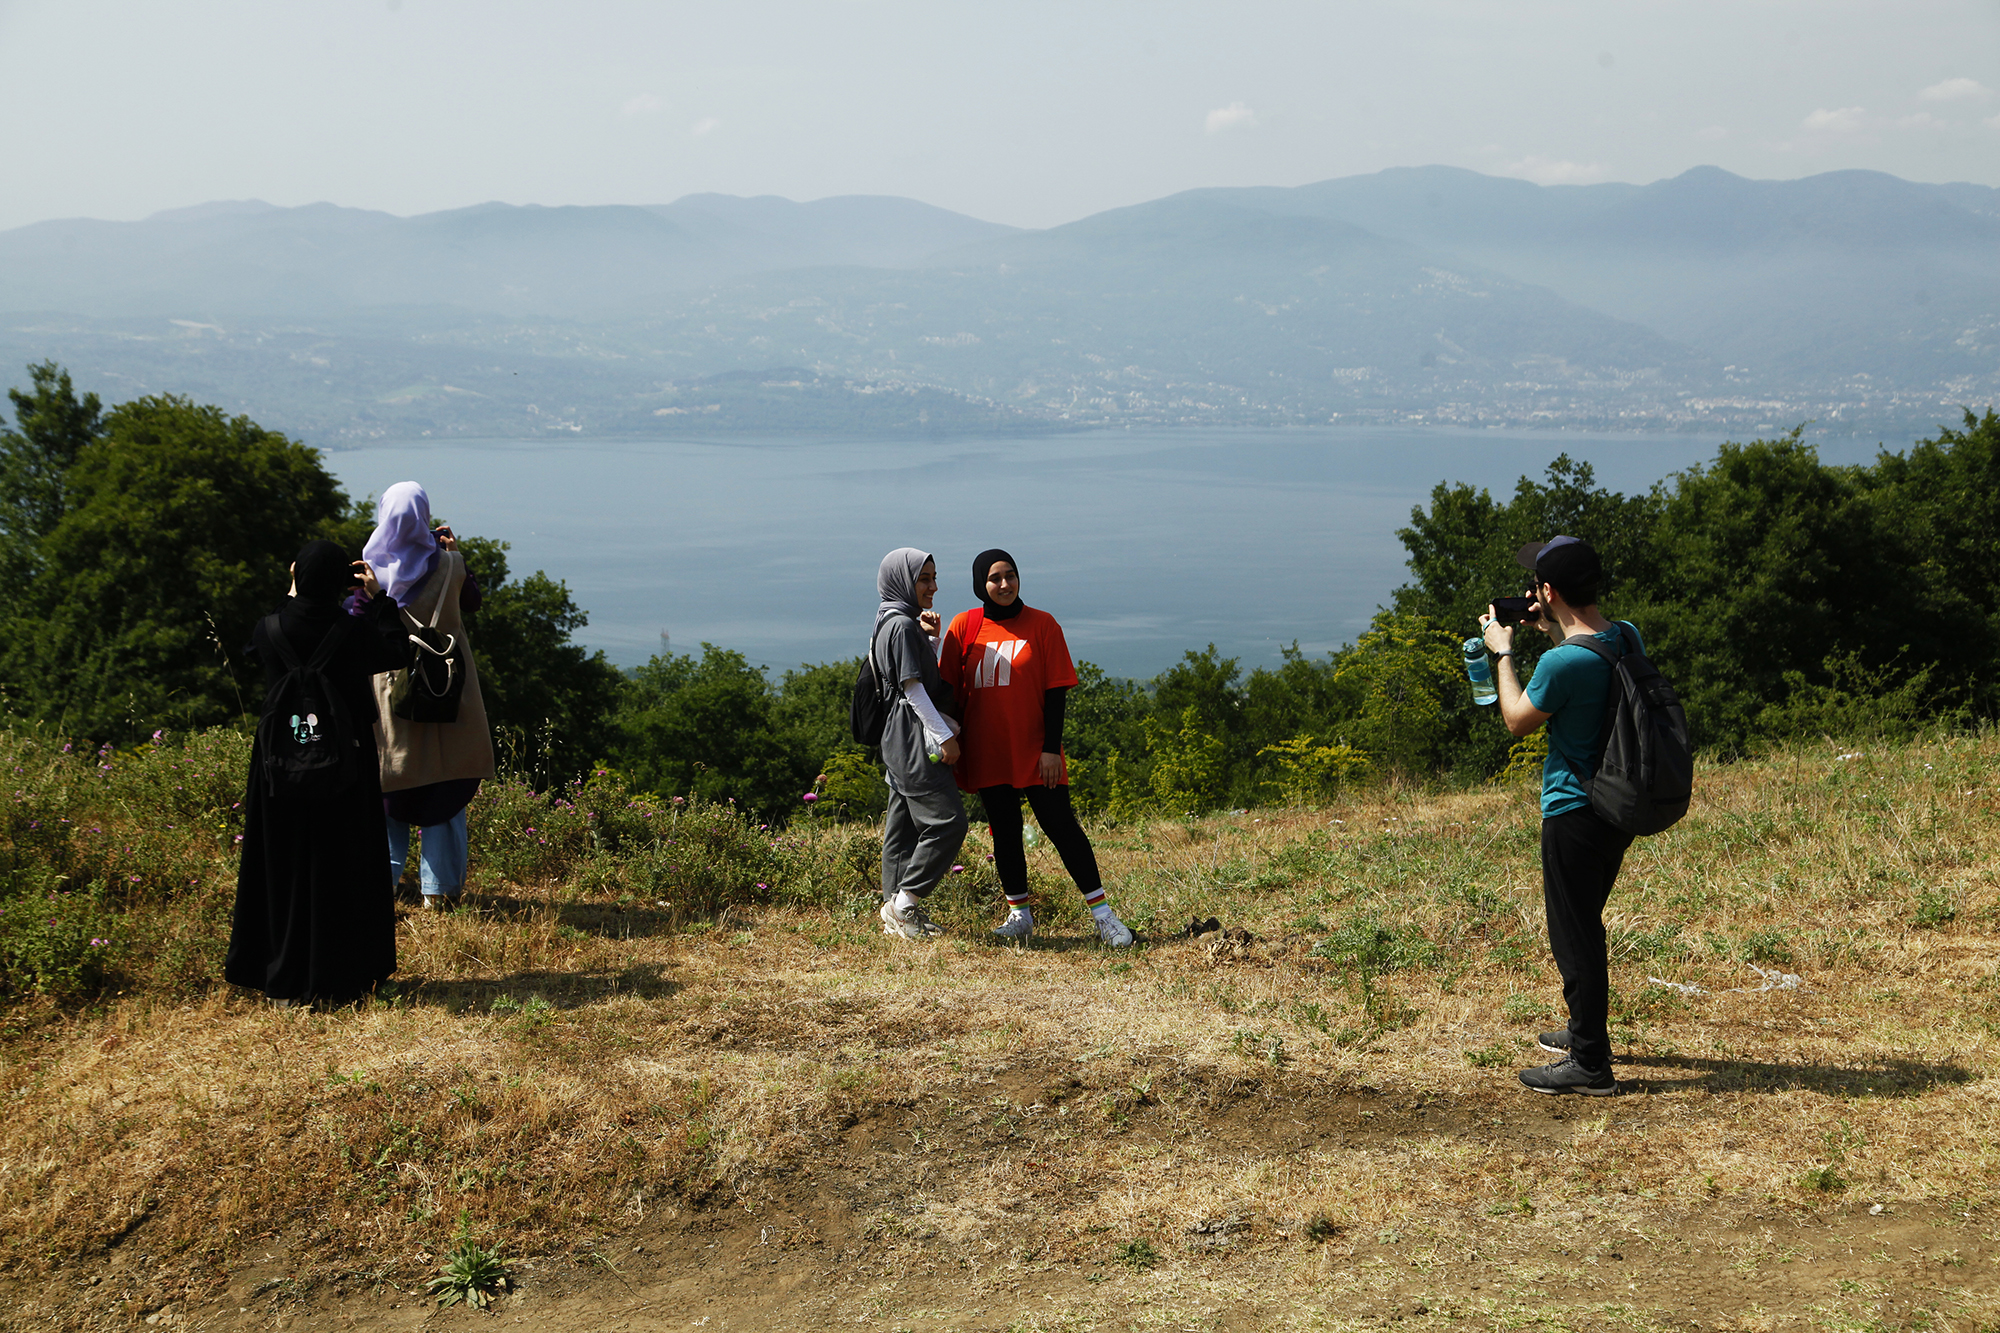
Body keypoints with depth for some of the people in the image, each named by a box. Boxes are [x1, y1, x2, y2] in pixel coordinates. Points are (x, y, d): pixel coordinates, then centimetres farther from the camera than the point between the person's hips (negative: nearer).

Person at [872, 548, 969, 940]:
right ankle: (903, 902, -7)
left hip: (902, 742, 10)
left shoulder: (905, 624, 18)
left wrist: (932, 639, 13)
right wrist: (945, 736, -16)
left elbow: (929, 680, 25)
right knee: (947, 821, -12)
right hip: (912, 738, -10)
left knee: (904, 826, 11)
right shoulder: (901, 626, -12)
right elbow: (913, 688, -16)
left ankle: (898, 913, 14)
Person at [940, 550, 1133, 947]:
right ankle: (1019, 914, 20)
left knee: (1061, 825, -7)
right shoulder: (964, 627, 3)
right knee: (1004, 832, 8)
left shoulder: (1042, 624, -2)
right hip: (987, 753, 3)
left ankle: (1102, 914, -3)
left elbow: (1056, 690, -3)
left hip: (1036, 751, -3)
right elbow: (949, 690, 8)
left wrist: (1052, 747, -10)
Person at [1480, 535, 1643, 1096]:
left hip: (1575, 813, -9)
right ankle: (1586, 1030, 39)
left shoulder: (1562, 662, -25)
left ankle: (1590, 1064, 6)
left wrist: (1502, 652, 3)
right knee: (1583, 923, 24)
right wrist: (1553, 632, 16)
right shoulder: (1628, 637, 0)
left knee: (1574, 934, 0)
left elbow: (1518, 720, -7)